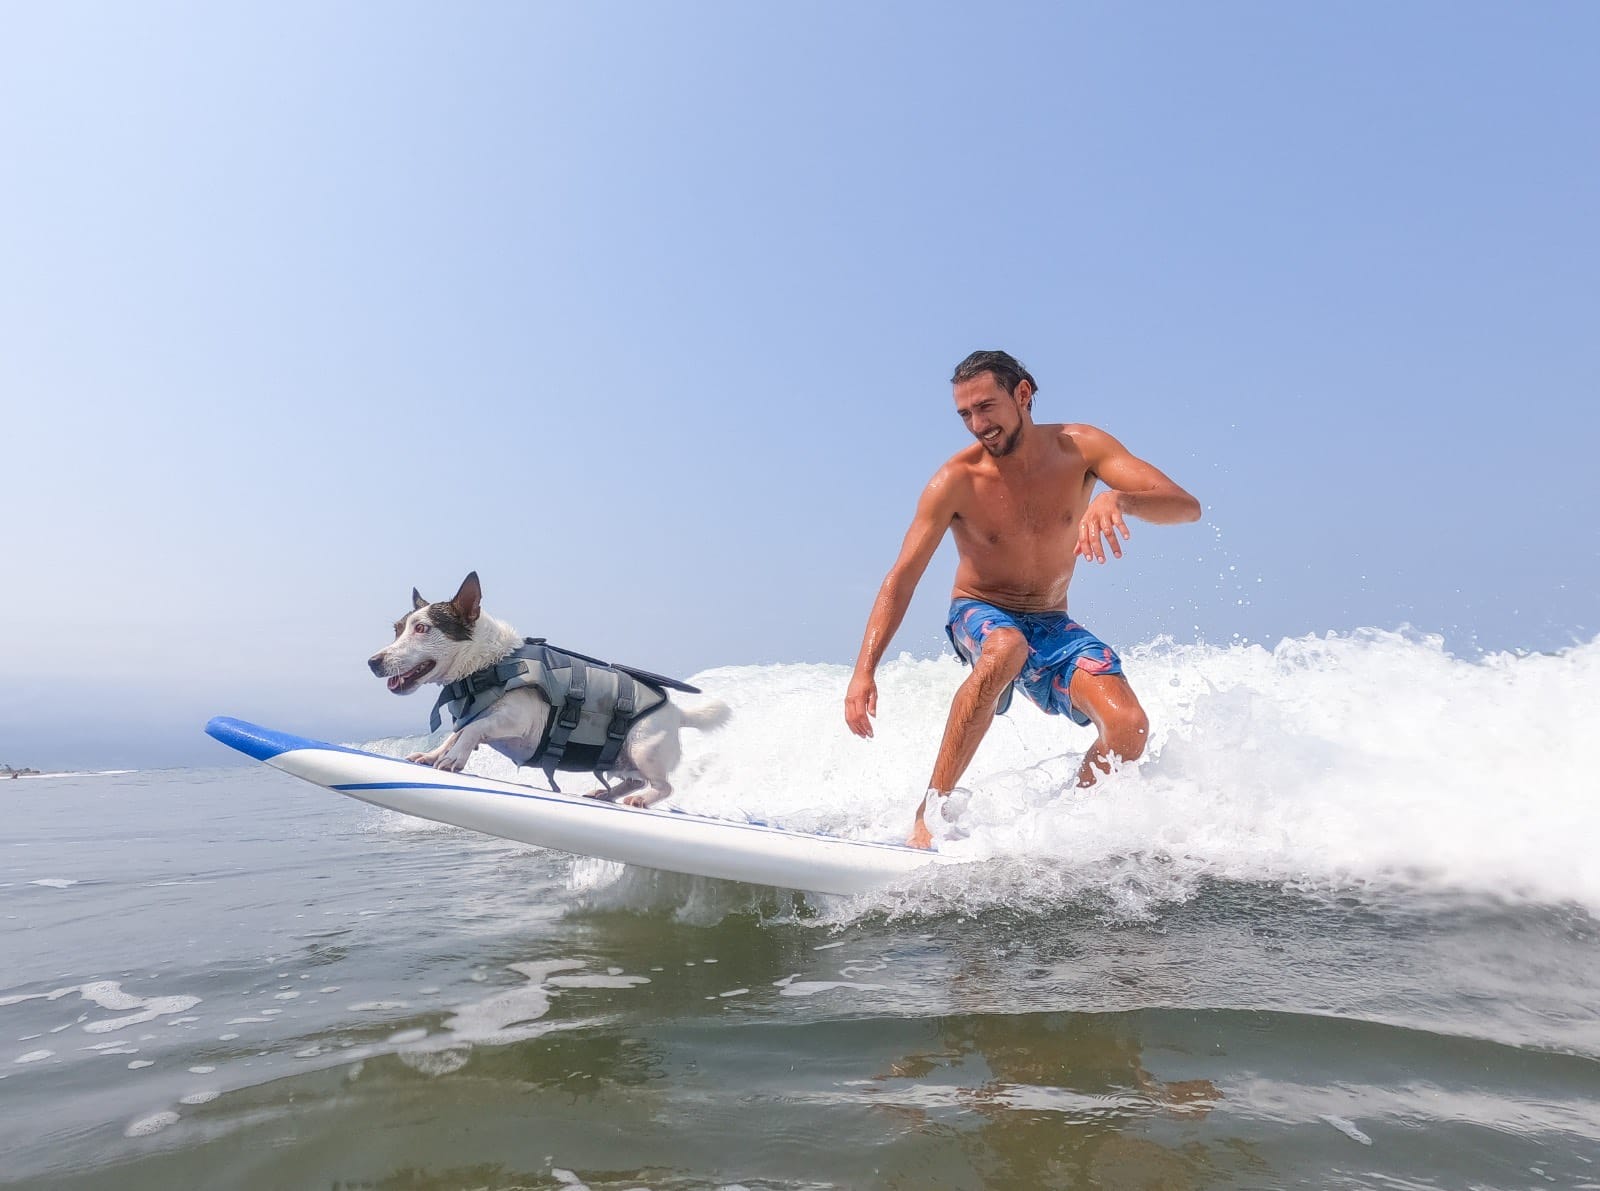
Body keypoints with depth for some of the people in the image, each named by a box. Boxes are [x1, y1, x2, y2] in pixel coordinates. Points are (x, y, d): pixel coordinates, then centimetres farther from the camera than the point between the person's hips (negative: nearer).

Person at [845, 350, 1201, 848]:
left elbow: (1187, 506, -19)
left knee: (1129, 726, -21)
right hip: (980, 615, -2)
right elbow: (901, 579, -18)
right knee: (1006, 648, -39)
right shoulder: (956, 480, -16)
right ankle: (928, 812, -31)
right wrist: (864, 671, -30)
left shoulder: (1080, 447, -11)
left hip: (1052, 625, 3)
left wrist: (1117, 498, -42)